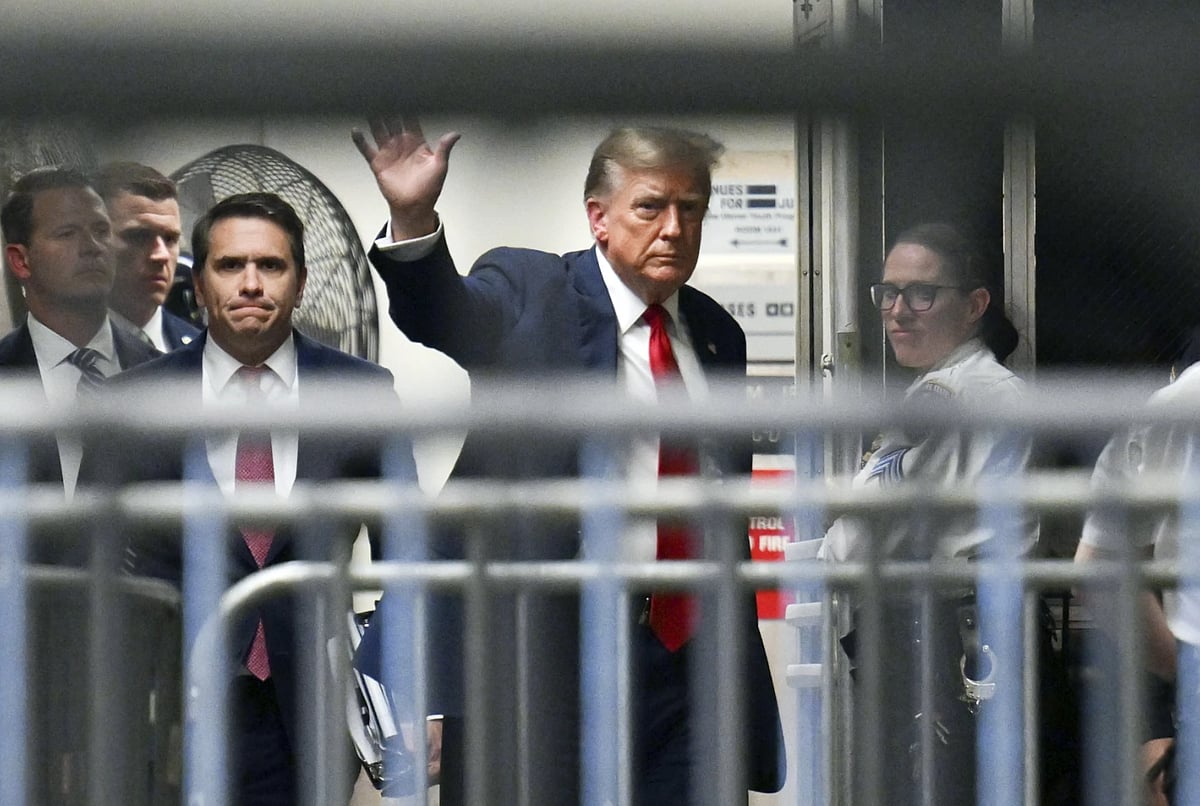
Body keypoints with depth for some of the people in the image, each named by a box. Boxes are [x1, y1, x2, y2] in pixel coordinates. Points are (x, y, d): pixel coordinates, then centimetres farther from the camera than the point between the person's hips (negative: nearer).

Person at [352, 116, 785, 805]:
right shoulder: (527, 292, 0)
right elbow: (440, 313, -22)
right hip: (543, 659, -4)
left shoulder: (718, 334, 15)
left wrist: (742, 665, 21)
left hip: (686, 666, 5)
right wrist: (413, 219, -43)